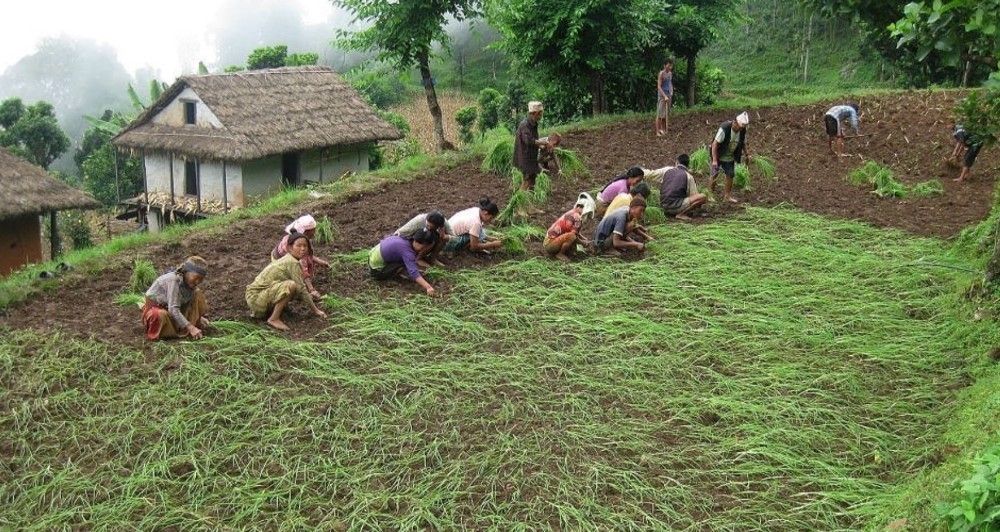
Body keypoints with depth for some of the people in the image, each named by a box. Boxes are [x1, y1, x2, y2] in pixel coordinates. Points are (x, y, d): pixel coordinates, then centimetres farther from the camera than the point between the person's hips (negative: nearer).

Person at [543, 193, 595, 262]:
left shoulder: (572, 213, 13)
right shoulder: (577, 217, -16)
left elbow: (576, 233, 27)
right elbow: (574, 234, -17)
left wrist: (586, 240, 19)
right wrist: (583, 242, 1)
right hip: (550, 244, -10)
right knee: (571, 236, -30)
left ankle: (554, 253, 11)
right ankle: (560, 254, -9)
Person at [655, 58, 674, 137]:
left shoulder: (670, 73, 10)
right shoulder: (661, 73, -12)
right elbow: (659, 87, -16)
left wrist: (671, 92, 7)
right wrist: (665, 96, -23)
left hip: (668, 95, 7)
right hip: (662, 95, -7)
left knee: (666, 114, 11)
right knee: (660, 114, -6)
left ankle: (663, 130, 20)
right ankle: (658, 132, -4)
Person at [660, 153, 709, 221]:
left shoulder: (667, 171, 13)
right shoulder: (688, 176, -1)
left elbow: (661, 189, 22)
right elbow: (694, 195, 2)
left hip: (663, 206, 7)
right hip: (676, 207, -7)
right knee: (703, 197, -7)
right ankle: (681, 214, -13)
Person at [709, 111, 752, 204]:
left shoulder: (742, 131, -10)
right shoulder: (724, 128, -29)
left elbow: (743, 143, 9)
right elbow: (715, 144, -27)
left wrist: (747, 154, 0)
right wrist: (714, 160, -30)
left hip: (730, 157, 5)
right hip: (719, 156, -5)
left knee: (730, 175, 3)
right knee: (714, 174, -3)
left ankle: (728, 196, 15)